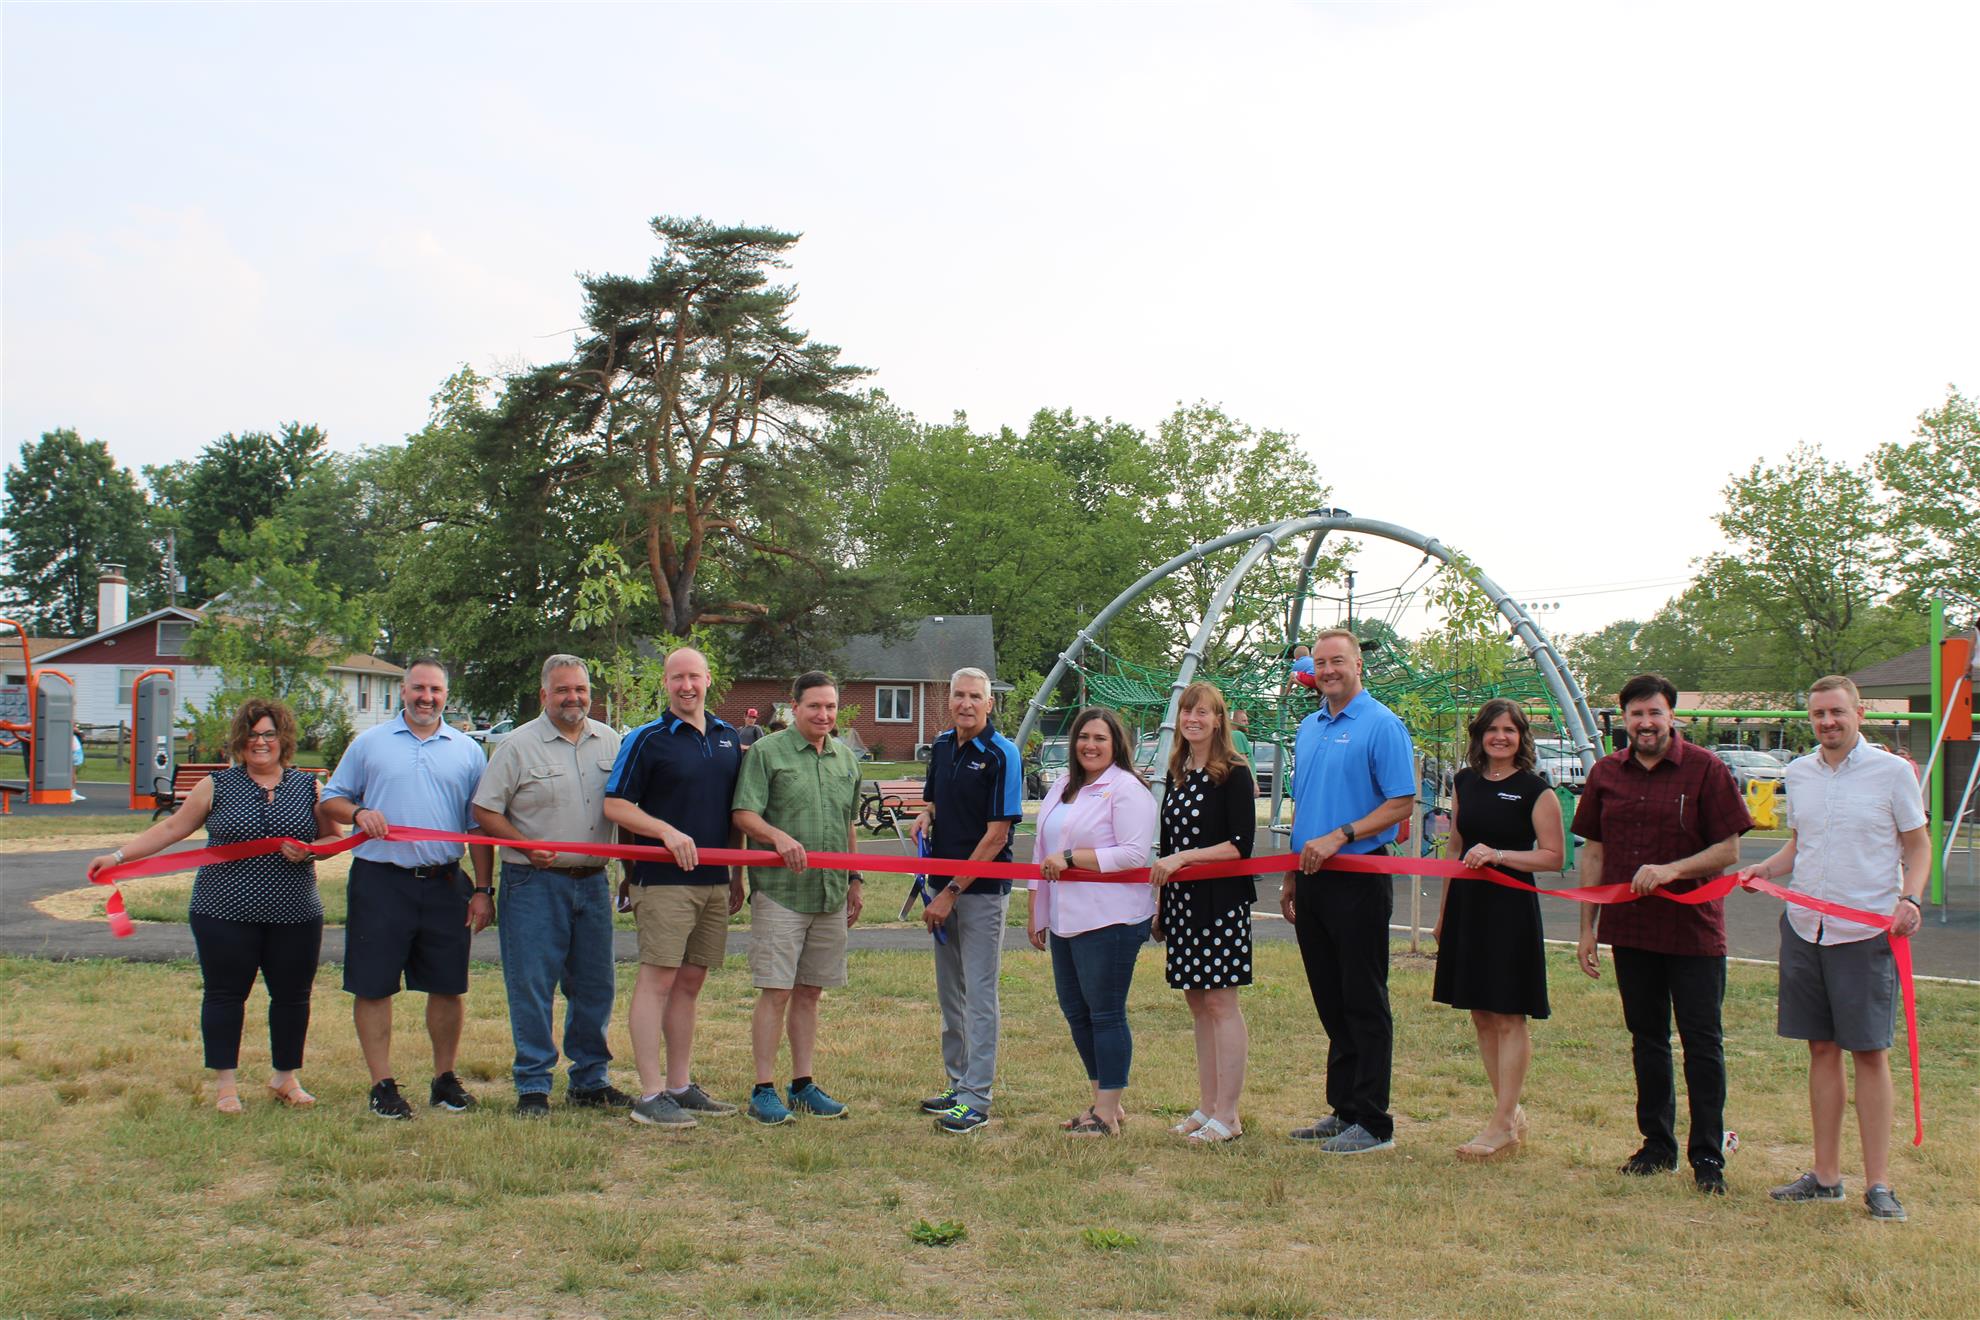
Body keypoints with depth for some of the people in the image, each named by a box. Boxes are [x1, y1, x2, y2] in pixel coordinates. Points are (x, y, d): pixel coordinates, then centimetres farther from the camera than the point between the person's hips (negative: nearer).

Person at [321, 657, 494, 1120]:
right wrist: (357, 812, -13)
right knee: (373, 986, 0)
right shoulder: (369, 743, 7)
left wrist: (483, 890, 5)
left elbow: (480, 825, 10)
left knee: (449, 987, 6)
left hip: (445, 884, 1)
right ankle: (382, 1085, 11)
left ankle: (445, 1079, 21)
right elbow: (330, 800, 10)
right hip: (380, 881, -1)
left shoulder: (467, 751, 10)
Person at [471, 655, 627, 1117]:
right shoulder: (518, 745, -4)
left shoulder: (609, 741, 9)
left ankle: (590, 1081, 22)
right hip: (535, 883, -4)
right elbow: (485, 811, -4)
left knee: (596, 986, 10)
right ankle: (533, 1086, 9)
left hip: (593, 881, 4)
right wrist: (526, 845, -17)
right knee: (532, 987, -2)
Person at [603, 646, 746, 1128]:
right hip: (663, 878, -6)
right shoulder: (647, 739, -3)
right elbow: (614, 805, -6)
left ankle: (681, 1086, 19)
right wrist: (667, 831, -19)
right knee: (658, 979, -7)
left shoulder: (729, 737, 13)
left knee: (691, 982, 11)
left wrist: (737, 876, 17)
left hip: (714, 881, 6)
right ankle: (650, 1095, -4)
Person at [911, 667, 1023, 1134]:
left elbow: (997, 835, -15)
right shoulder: (941, 745, 8)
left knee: (978, 994, -3)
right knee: (949, 991, 15)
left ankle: (977, 1098, 2)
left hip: (983, 888, -7)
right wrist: (925, 817, -1)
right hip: (943, 884, 7)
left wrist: (952, 892, -17)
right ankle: (957, 1083, 27)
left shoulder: (1001, 754, -13)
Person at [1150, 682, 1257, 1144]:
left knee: (1220, 1002, -5)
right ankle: (1206, 1107, 17)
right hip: (1182, 902, 7)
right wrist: (1160, 905, 17)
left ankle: (1226, 1116, 1)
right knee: (1197, 1004, 10)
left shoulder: (1234, 774, -8)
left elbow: (1241, 844, -14)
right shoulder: (1176, 775, 14)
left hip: (1221, 902, -7)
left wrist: (1184, 858, -20)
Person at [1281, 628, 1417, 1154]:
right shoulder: (1308, 728, 15)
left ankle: (1372, 1122, 5)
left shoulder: (1381, 725, -8)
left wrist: (1340, 836, -20)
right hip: (1313, 881, 7)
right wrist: (1290, 878, 16)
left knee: (1364, 1003, -2)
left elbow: (1402, 803, -13)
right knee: (1330, 1002, 13)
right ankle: (1342, 1109, 22)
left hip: (1359, 879, -7)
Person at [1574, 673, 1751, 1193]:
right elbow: (1594, 852, 10)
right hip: (1630, 930, 4)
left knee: (1702, 1043, 1)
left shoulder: (1706, 770, -6)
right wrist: (1587, 928, 8)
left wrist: (1671, 870, -22)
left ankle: (1708, 1155, 10)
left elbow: (1729, 850, -7)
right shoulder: (1606, 773, 6)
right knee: (1647, 1039, 13)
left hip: (1694, 930, -4)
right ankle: (1657, 1144, 24)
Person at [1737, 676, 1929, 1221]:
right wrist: (1766, 868, 3)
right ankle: (1825, 1175, 18)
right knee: (1822, 1048, 10)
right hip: (1804, 926, 5)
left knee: (1870, 1052, -1)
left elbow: (1918, 845, 1)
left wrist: (1910, 898, -15)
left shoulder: (1892, 771, -4)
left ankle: (1878, 1182, 7)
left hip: (1867, 931, -5)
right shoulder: (1798, 773, 9)